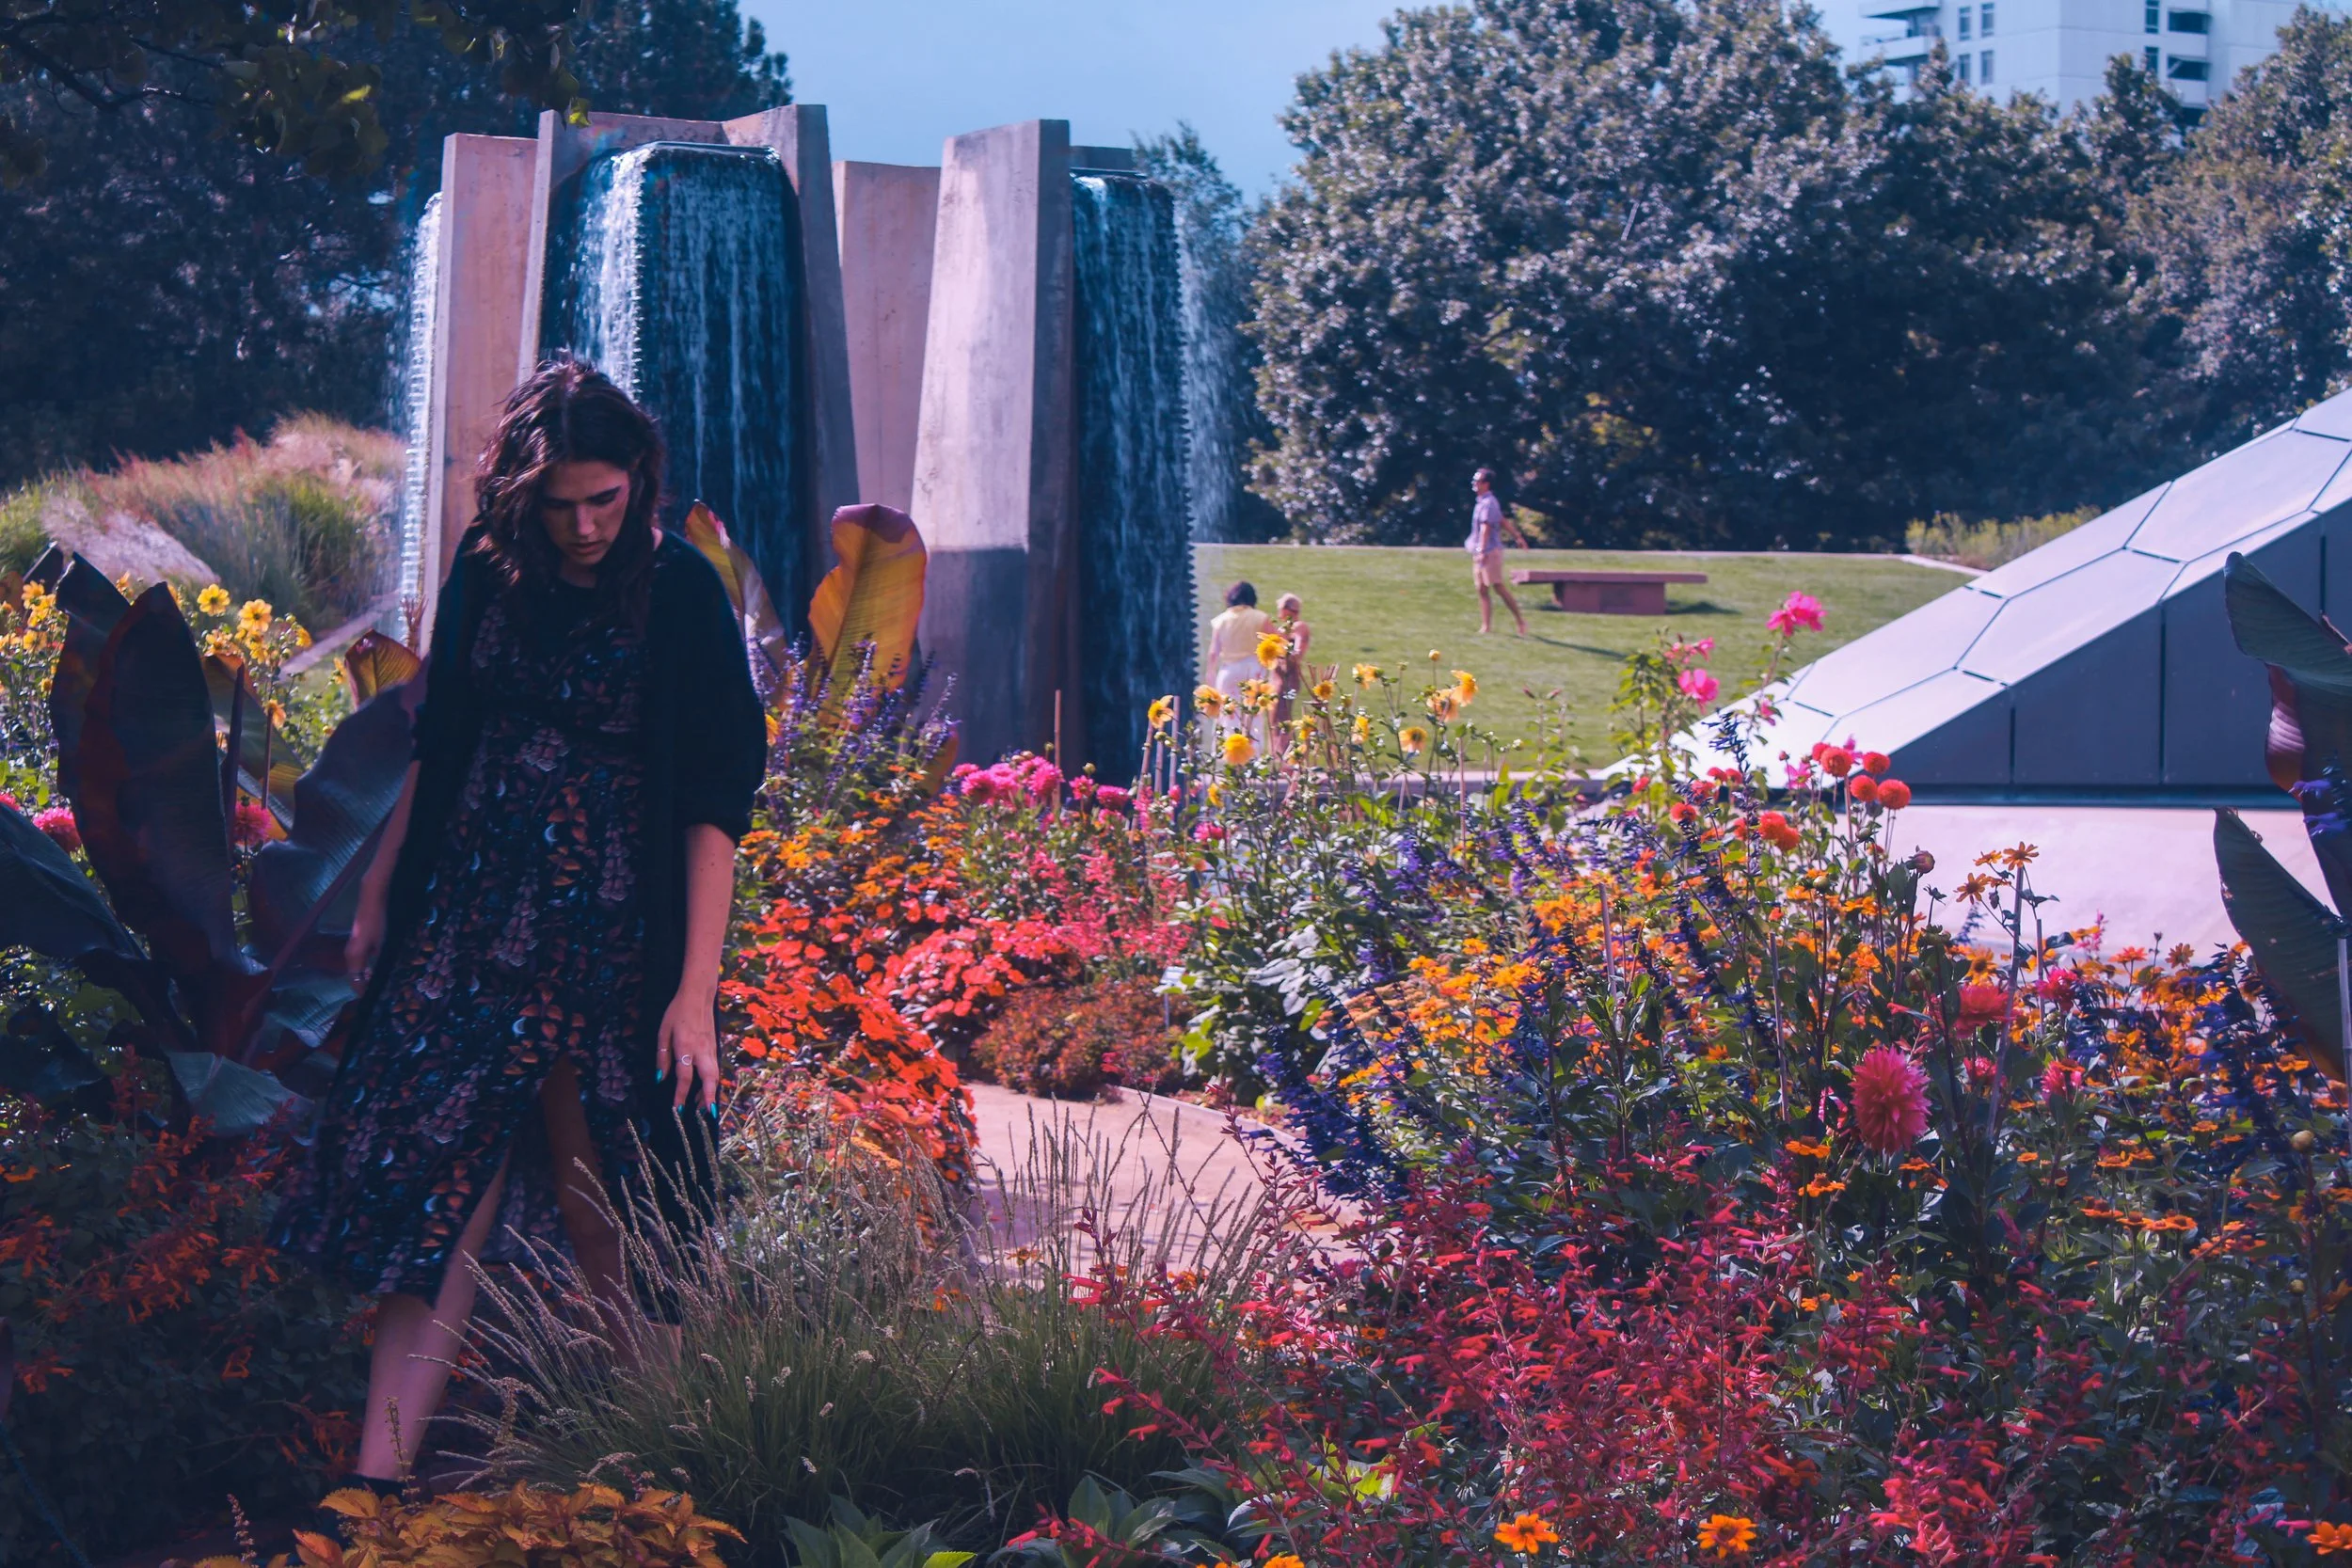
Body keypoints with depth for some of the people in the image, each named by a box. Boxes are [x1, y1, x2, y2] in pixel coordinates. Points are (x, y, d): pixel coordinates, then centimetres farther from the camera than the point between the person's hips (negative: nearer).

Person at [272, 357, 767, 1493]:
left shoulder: (680, 594, -9)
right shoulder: (486, 571, 3)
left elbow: (714, 802, -12)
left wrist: (696, 987, -17)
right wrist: (377, 893, 16)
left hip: (605, 934, -3)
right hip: (469, 913, 3)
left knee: (592, 1208, 3)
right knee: (438, 1175, -3)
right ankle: (377, 1479, -5)